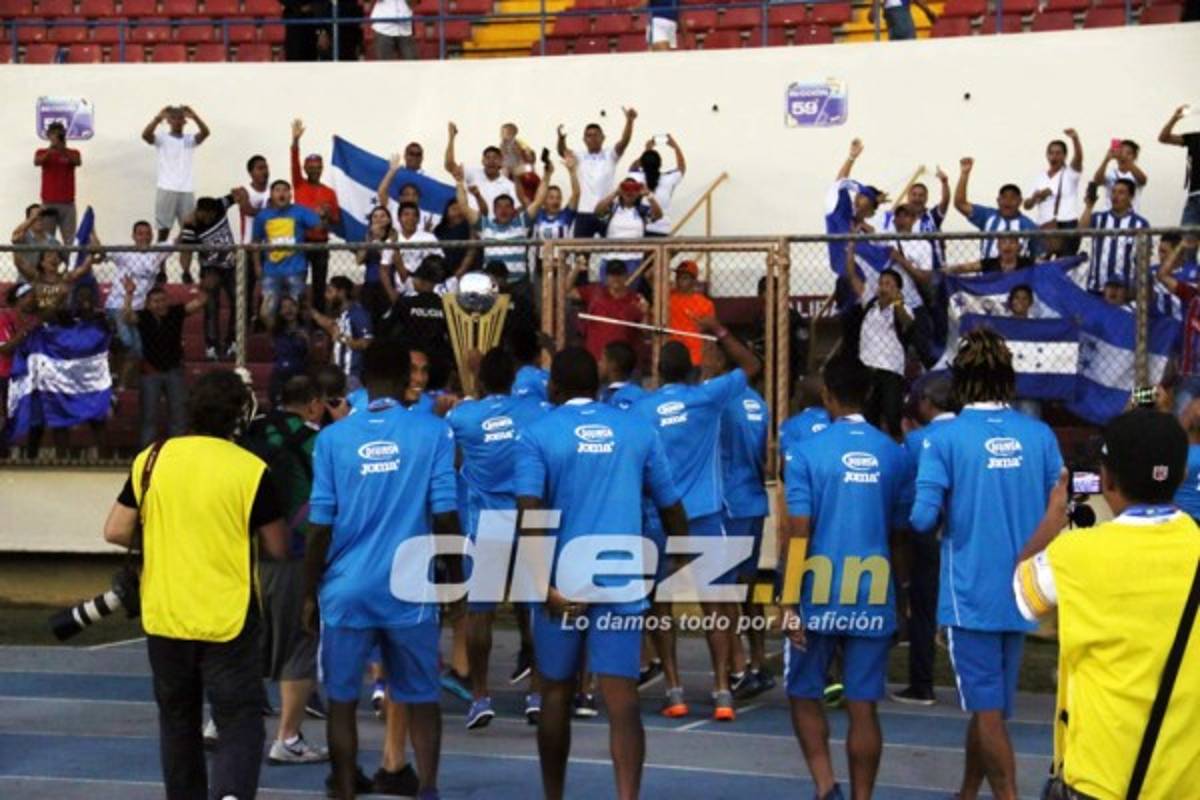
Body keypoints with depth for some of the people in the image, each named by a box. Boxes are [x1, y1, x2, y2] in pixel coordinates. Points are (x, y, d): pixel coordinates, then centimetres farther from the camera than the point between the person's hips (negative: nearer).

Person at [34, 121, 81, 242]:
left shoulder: (73, 153, 9)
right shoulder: (42, 152, 8)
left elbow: (78, 162, -14)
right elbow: (36, 162, -14)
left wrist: (64, 151, -32)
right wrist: (51, 150, -33)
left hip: (67, 202, 1)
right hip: (48, 202, -1)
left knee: (69, 239, -5)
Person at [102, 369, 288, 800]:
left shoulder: (152, 460, -3)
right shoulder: (251, 470, -11)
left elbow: (116, 531, -1)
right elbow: (277, 547, -5)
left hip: (165, 615, 3)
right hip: (229, 618, -3)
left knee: (178, 718, 19)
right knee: (240, 720, 0)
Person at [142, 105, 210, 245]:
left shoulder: (190, 139, 11)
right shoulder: (161, 138, 4)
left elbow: (205, 133, -8)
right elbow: (145, 135, -15)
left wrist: (195, 117, -25)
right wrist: (158, 118, -30)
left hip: (186, 191, 3)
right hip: (166, 189, -3)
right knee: (163, 228, 0)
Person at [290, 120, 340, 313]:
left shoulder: (329, 192, 7)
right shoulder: (299, 185, 4)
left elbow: (337, 221, 10)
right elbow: (294, 163, -12)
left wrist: (329, 214, -13)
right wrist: (295, 140, -27)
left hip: (321, 243, 1)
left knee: (319, 285, 4)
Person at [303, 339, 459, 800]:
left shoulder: (333, 438, -1)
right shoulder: (434, 433, -3)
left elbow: (320, 525, -2)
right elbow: (445, 516, -6)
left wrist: (310, 593, 8)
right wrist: (454, 578, 7)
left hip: (346, 592, 0)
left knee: (342, 701, 11)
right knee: (421, 699, 12)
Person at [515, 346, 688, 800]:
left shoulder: (537, 436, -1)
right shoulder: (637, 431, 7)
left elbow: (529, 514, -14)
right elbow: (672, 510, 13)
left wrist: (542, 586, -14)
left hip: (562, 582, -1)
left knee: (557, 695, 15)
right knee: (622, 700, -5)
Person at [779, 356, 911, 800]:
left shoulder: (806, 452, -7)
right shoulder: (894, 454, 4)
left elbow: (797, 534, -10)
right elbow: (900, 526, 11)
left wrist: (789, 604, -8)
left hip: (819, 597, -2)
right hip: (873, 599, 2)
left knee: (804, 695, 13)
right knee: (863, 707, 6)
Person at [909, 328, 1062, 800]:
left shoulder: (945, 438, -12)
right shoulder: (1039, 436, -1)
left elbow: (923, 518, -17)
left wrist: (953, 513, 5)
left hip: (971, 591, -5)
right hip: (1021, 589, 5)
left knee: (987, 707, 2)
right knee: (988, 702, 18)